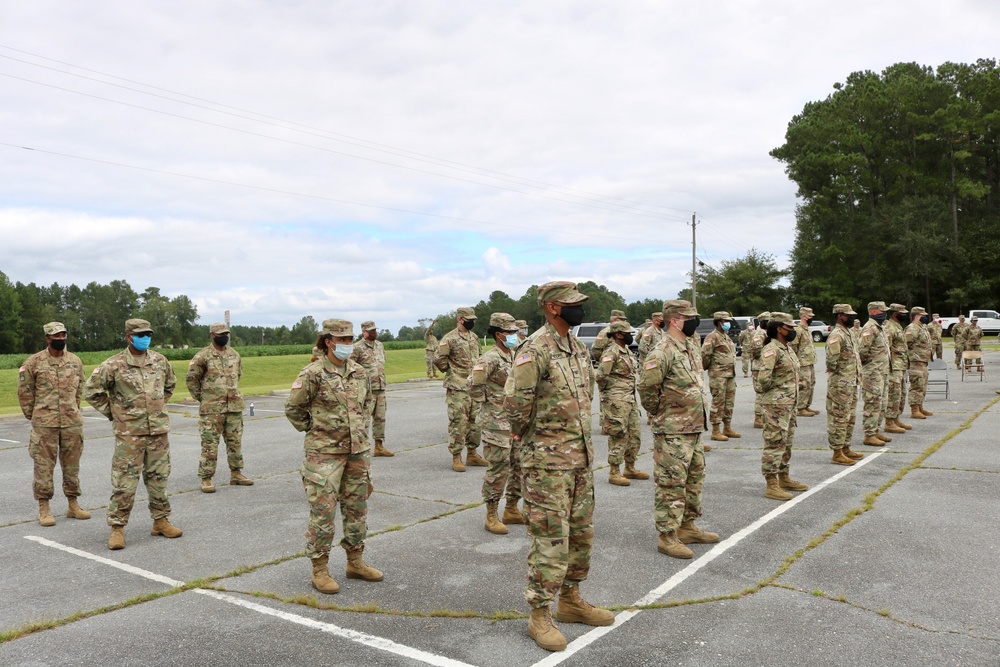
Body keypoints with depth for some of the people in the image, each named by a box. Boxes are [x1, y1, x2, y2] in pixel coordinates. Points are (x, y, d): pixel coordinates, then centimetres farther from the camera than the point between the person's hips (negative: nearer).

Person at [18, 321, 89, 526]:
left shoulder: (75, 361, 6)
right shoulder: (34, 362, -4)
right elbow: (24, 391, 3)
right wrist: (32, 415, 6)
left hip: (72, 422, 3)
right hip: (44, 424, -3)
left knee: (72, 464, 9)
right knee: (44, 465, 1)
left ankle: (73, 505, 19)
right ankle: (44, 508, 10)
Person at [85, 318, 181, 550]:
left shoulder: (160, 361, 6)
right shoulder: (114, 365, -8)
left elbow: (170, 384, 24)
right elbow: (91, 391, -1)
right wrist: (112, 412, -1)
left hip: (159, 430, 4)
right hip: (129, 433, -4)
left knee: (158, 478, 12)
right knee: (124, 482, -2)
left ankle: (161, 521, 23)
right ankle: (117, 528, 7)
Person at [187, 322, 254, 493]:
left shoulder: (234, 355, 9)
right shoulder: (202, 356, -8)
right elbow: (192, 379, -3)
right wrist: (201, 397, -1)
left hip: (234, 406, 6)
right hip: (211, 410, -5)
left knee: (235, 442, 12)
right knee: (210, 444, -3)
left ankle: (236, 474, 23)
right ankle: (206, 479, 5)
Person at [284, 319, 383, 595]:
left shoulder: (360, 372, 5)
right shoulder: (313, 374, -12)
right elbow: (293, 409, -6)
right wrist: (314, 430, 1)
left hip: (358, 450, 6)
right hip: (325, 453, -6)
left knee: (357, 508, 14)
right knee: (323, 511, -1)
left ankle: (355, 562, 28)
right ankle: (319, 570, 12)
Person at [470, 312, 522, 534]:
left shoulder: (516, 355, 11)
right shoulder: (490, 358, -16)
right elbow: (474, 384, -24)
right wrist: (487, 400, -11)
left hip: (518, 422, 8)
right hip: (497, 423, -8)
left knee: (520, 466, 13)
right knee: (499, 469, -4)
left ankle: (511, 510, 27)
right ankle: (491, 516, 8)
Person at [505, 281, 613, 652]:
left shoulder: (578, 346, 10)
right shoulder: (535, 350, -18)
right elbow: (516, 403, -20)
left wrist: (581, 437, 16)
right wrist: (530, 439, -5)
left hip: (581, 455, 9)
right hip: (548, 459, -8)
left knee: (581, 533, 17)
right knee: (550, 538, -2)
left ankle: (570, 599, 32)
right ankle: (539, 615, 11)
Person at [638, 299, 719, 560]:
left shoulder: (692, 348, 12)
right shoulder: (663, 352, -19)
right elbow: (646, 387, -24)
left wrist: (698, 417, 18)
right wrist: (660, 413, -10)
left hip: (695, 428, 10)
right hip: (673, 432, -10)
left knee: (694, 479, 18)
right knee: (671, 483, -3)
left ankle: (687, 526, 32)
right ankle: (667, 536, 6)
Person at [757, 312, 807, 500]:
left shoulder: (788, 348, 12)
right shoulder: (771, 349, -18)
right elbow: (764, 377, -28)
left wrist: (793, 396, 14)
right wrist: (772, 390, -11)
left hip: (790, 403, 10)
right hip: (776, 405, -10)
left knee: (787, 443, 18)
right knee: (775, 444, -6)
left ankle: (784, 479, 30)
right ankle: (771, 486, -1)